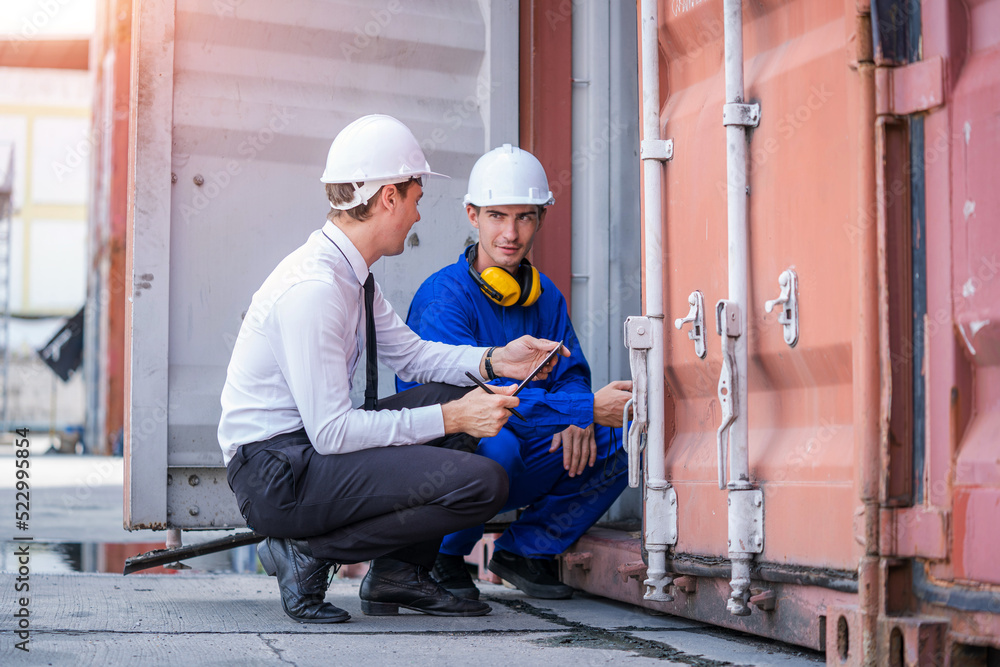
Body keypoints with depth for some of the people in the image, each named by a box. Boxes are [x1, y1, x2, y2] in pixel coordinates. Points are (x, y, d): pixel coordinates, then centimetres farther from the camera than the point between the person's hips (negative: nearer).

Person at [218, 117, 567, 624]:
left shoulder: (352, 273, 7)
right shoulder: (314, 288, -23)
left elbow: (408, 352, 20)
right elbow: (332, 432, -24)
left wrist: (493, 361, 4)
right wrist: (449, 419, -19)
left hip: (314, 445, 10)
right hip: (274, 476, -10)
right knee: (482, 482, -20)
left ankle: (399, 573, 9)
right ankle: (307, 555, -7)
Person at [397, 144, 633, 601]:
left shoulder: (545, 296, 8)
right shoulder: (443, 296, -17)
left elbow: (570, 372, 6)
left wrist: (580, 422, -19)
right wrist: (586, 408, -32)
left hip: (517, 473, 7)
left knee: (616, 442, -10)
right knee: (495, 443, -38)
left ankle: (525, 550, 5)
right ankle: (440, 558, -10)